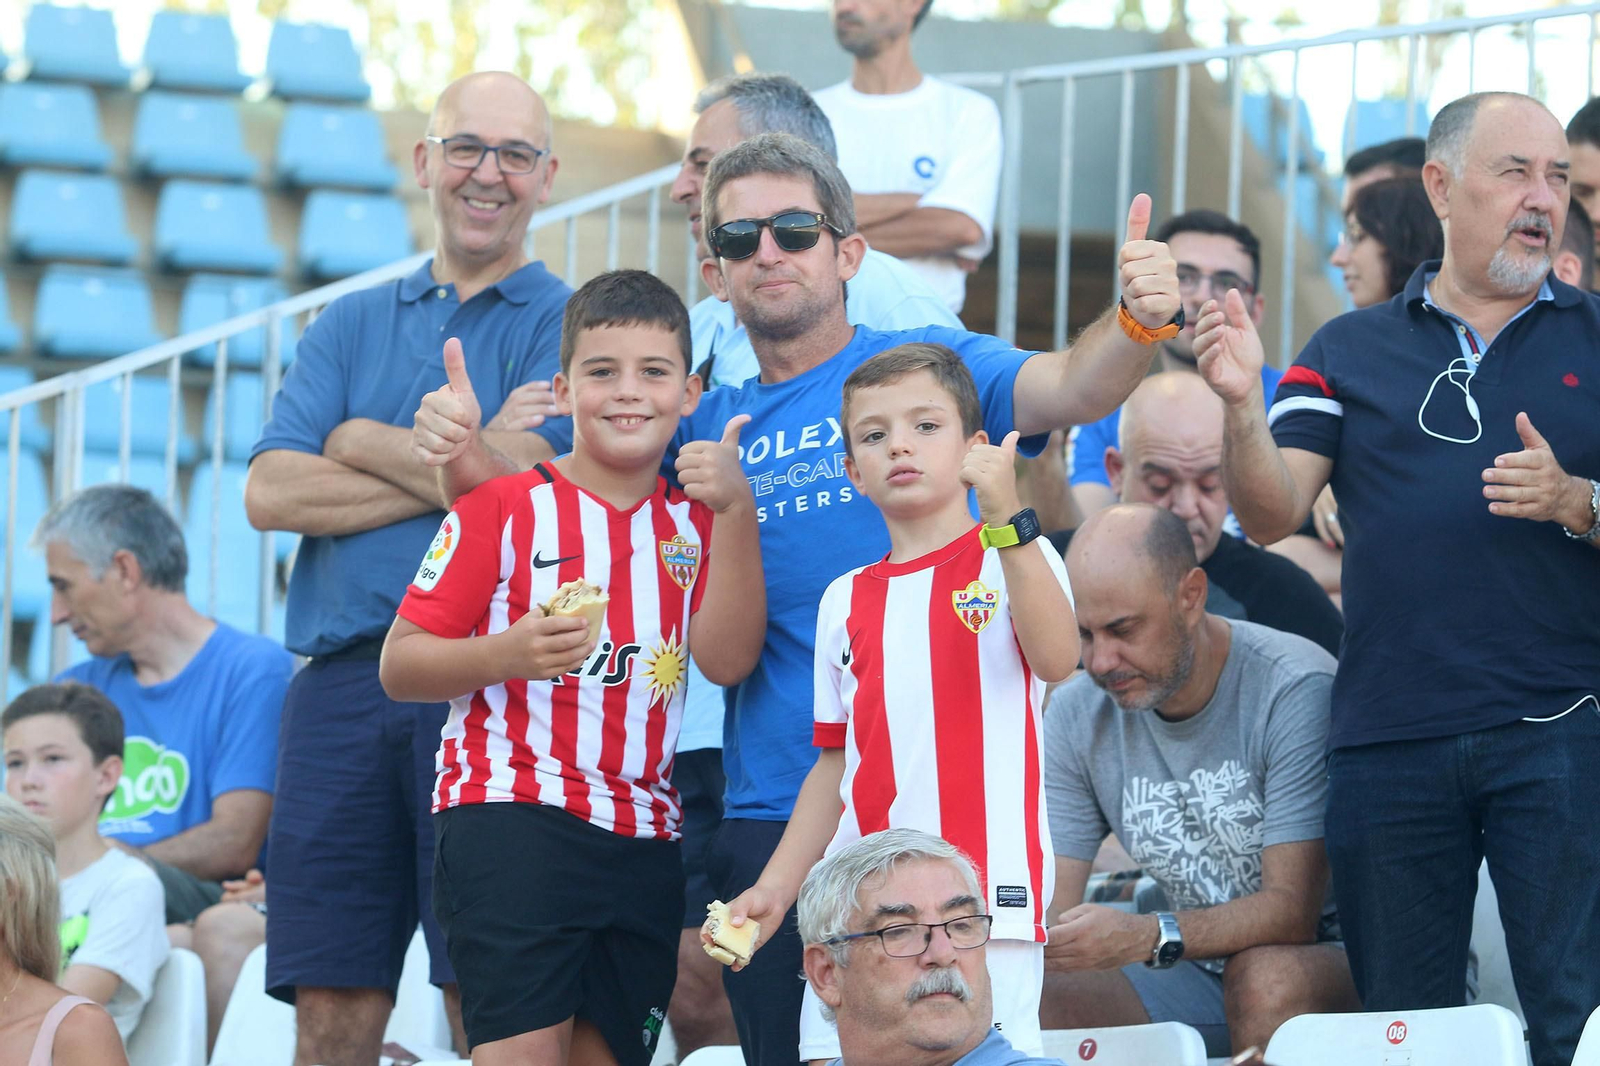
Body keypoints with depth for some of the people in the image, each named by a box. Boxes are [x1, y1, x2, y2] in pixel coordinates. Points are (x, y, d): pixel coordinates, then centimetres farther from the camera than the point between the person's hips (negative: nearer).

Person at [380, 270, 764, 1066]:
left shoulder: (695, 521, 14)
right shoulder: (504, 506, 2)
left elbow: (728, 660, -3)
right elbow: (398, 665, -1)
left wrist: (735, 512, -10)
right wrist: (506, 654, -20)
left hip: (642, 843, 5)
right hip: (509, 812, -5)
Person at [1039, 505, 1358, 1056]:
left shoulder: (1297, 693, -19)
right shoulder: (1077, 715, 0)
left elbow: (1293, 911, -24)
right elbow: (1048, 912, -3)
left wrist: (1144, 938, -40)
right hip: (1196, 976, 4)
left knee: (1264, 976, -38)